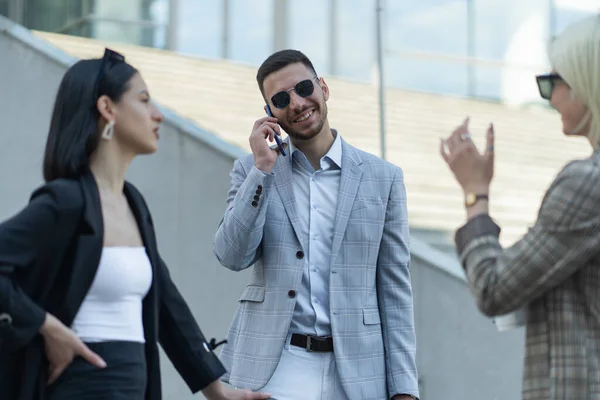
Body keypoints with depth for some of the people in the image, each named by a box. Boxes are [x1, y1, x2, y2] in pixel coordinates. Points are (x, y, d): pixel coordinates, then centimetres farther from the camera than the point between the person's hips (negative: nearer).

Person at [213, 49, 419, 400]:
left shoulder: (383, 178, 6)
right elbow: (233, 256, -5)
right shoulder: (252, 170, 8)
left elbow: (395, 291, 5)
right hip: (271, 371, 0)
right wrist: (263, 169, -9)